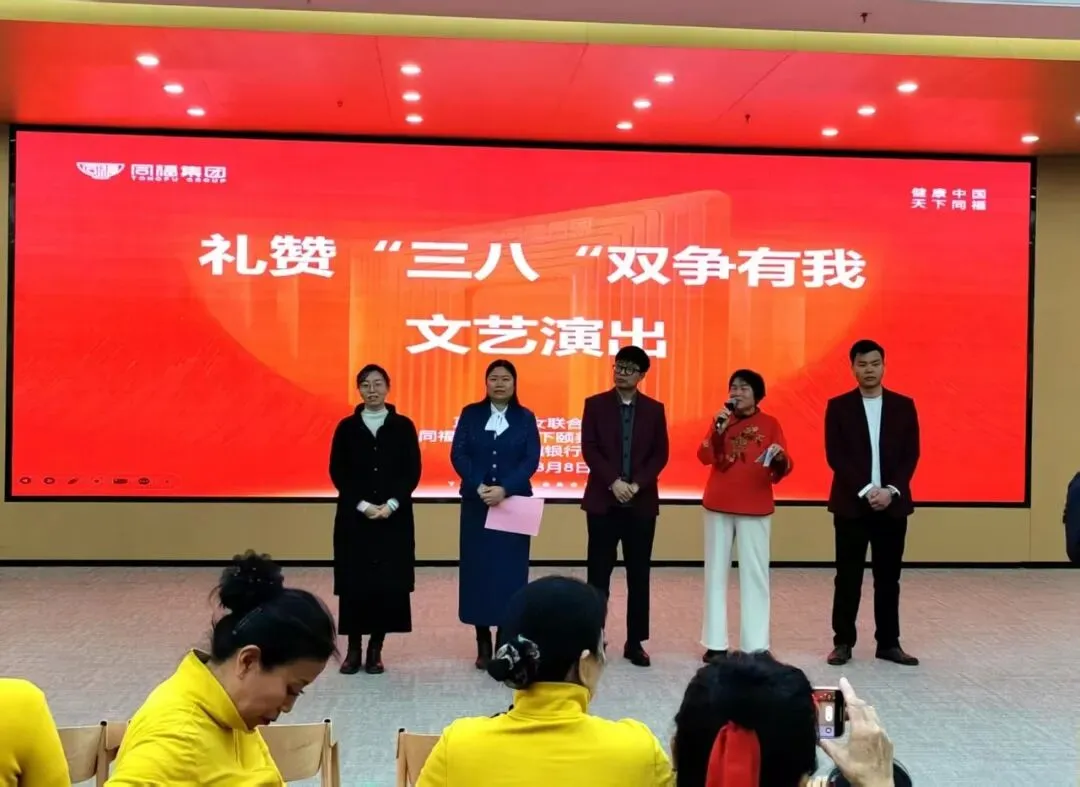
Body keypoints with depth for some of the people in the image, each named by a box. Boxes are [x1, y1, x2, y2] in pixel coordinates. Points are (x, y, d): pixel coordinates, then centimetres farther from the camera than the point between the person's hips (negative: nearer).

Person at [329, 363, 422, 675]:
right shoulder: (347, 427, 3)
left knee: (388, 581, 0)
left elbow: (413, 471, 0)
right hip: (354, 516, 0)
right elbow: (337, 472, 0)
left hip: (394, 516, 0)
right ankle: (354, 648, 10)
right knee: (354, 581, 0)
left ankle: (376, 648, 10)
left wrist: (391, 504, -13)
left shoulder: (403, 426, 3)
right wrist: (362, 505, -11)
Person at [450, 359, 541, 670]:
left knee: (510, 569, 0)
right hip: (476, 504, 0)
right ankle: (483, 643, 10)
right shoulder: (470, 414, 5)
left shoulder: (525, 418, 4)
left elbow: (531, 460, -6)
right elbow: (458, 454, -3)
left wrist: (505, 489, -19)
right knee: (477, 568, 1)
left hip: (514, 503, 0)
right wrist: (479, 486, -18)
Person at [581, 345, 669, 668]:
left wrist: (637, 485, -12)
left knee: (639, 574, 5)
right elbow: (589, 449, -5)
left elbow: (660, 454, 2)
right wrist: (613, 482, -16)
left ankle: (635, 642, 12)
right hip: (602, 500, -1)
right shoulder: (595, 405, 2)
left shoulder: (654, 409, 6)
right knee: (599, 573, 2)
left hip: (642, 502, 1)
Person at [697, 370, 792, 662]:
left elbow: (783, 469, -3)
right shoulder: (721, 420, 7)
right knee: (716, 571, 5)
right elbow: (704, 457, -6)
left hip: (755, 509, -2)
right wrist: (719, 429, -19)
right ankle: (715, 642, 10)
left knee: (755, 573, -1)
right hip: (718, 506, 2)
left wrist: (780, 458, -25)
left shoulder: (770, 424, 1)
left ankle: (756, 644, 2)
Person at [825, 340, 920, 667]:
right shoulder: (838, 407, 1)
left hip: (892, 504, 2)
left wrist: (891, 491, -12)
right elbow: (835, 456, -6)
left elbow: (911, 455, 1)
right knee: (848, 578, 2)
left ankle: (889, 643, 16)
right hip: (851, 503, -2)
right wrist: (865, 490, -15)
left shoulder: (903, 406, 6)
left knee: (889, 578, 7)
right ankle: (843, 642, 10)